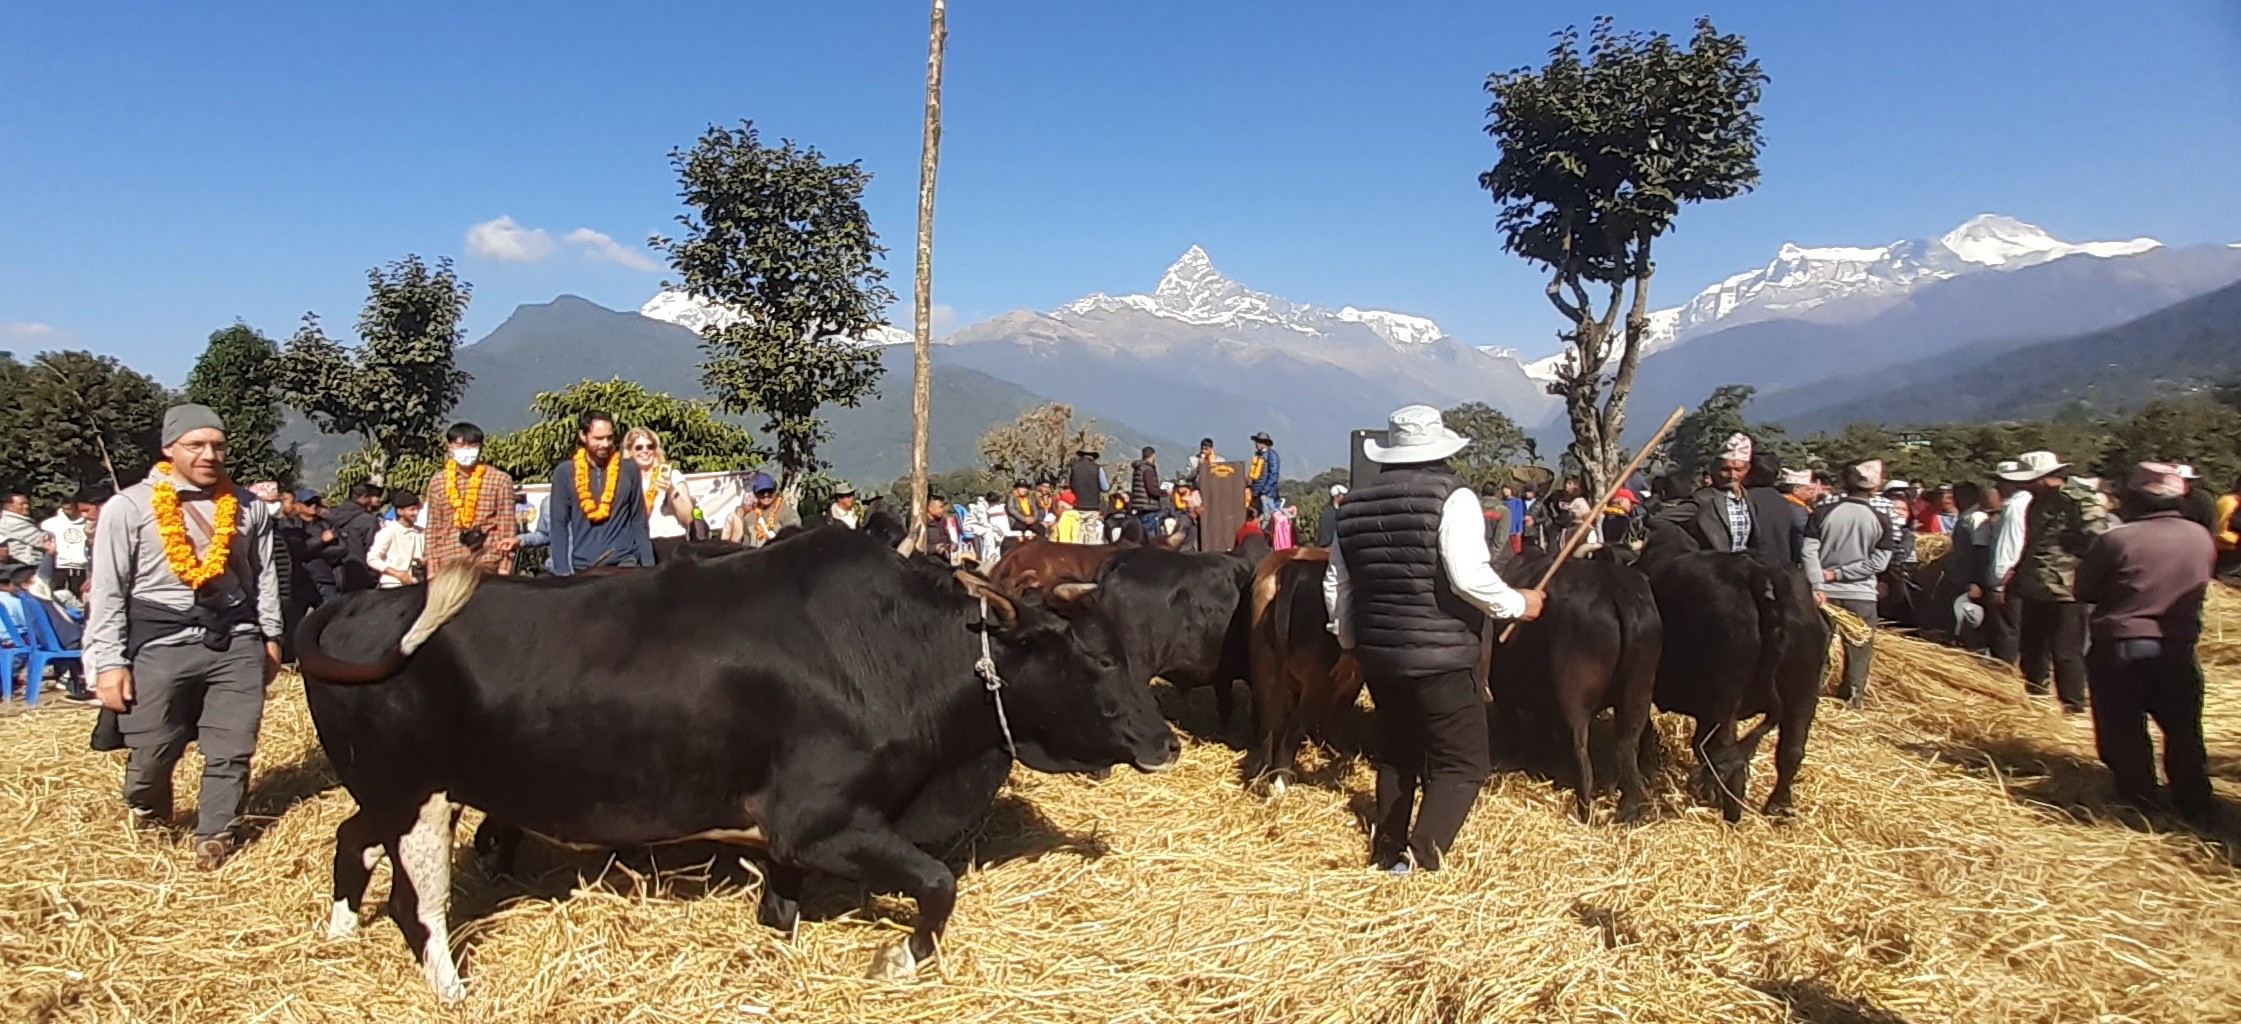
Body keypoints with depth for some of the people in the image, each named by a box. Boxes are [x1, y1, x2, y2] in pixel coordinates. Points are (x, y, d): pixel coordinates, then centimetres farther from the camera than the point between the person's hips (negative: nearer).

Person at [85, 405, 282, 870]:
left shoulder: (247, 506, 7)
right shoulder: (129, 507, -2)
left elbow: (264, 575, 15)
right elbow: (107, 590, -2)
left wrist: (270, 636, 14)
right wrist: (109, 663, -5)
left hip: (236, 641, 2)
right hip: (160, 644, -2)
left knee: (231, 749, 3)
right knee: (151, 752, 5)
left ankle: (214, 836, 18)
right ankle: (150, 818, 36)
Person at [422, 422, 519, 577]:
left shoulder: (500, 479, 0)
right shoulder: (437, 481, 8)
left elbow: (507, 526, -1)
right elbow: (432, 528, 10)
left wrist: (504, 568, -6)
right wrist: (432, 568, 4)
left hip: (488, 563, -2)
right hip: (449, 564, 2)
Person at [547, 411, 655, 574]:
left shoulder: (629, 469, 3)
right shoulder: (564, 472, 0)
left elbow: (639, 521, 6)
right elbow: (558, 525, 1)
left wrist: (648, 564, 0)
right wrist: (562, 570, -6)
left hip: (625, 560, 0)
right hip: (583, 565, 0)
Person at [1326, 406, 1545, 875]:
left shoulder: (1356, 505, 7)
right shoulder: (1452, 496, -11)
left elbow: (1336, 585, 12)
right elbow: (1469, 577, -22)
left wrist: (1349, 642, 24)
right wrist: (1519, 604, -6)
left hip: (1377, 653, 6)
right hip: (1441, 656, -6)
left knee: (1395, 754, 22)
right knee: (1463, 763, 3)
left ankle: (1388, 853, 28)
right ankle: (1423, 855, -11)